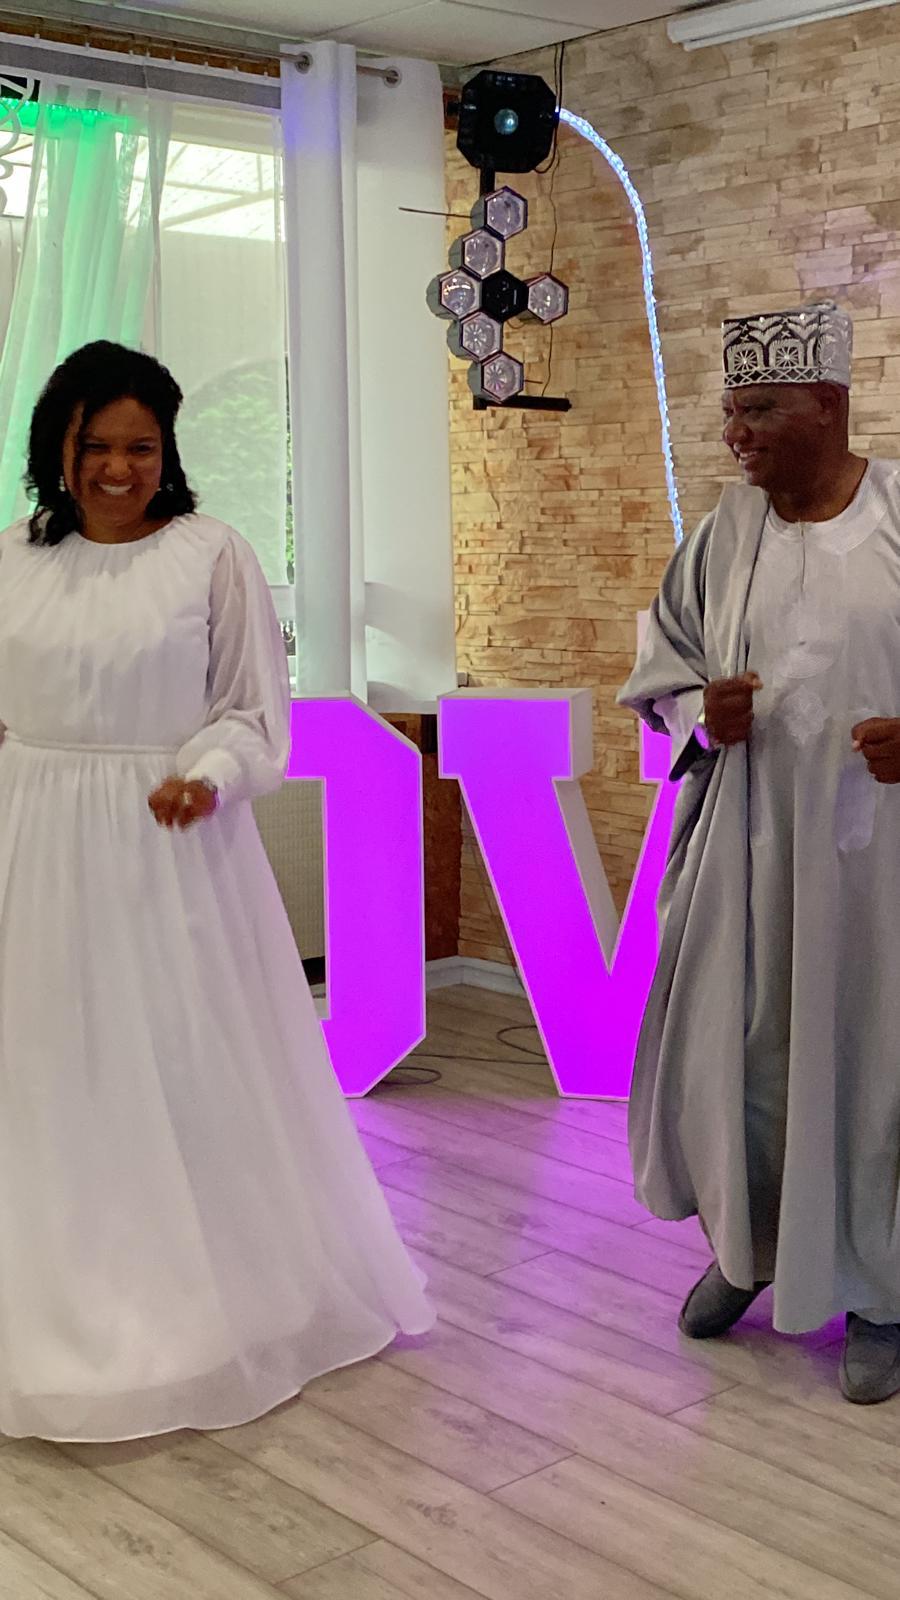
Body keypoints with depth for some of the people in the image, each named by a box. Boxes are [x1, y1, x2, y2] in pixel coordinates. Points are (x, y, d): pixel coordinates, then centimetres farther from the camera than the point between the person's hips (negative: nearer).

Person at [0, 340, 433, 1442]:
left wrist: (207, 775, -18)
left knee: (189, 1065, 3)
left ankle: (213, 1298, 22)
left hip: (170, 845, -3)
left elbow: (255, 708, -1)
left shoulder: (211, 555, -3)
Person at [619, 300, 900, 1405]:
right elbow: (663, 661, 13)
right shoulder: (727, 531, 4)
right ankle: (744, 1247, 33)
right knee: (728, 1046, 9)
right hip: (746, 839, 3)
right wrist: (702, 711, -7)